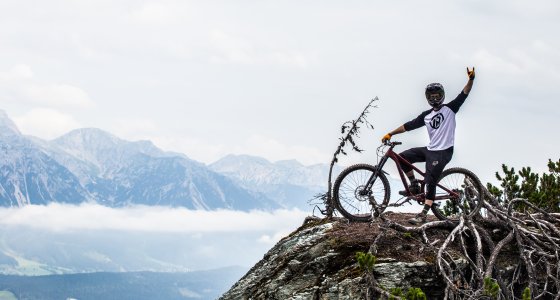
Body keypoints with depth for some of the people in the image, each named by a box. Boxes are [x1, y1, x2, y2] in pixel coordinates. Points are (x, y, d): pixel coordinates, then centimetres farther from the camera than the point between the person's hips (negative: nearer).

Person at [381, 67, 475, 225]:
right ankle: (414, 186, 10)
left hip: (443, 152, -6)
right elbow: (409, 125, 11)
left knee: (430, 182, -15)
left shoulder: (449, 109, -1)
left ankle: (423, 215, -16)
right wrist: (390, 134, 6)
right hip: (430, 149, 6)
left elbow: (464, 94, -10)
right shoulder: (426, 115, 12)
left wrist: (471, 79, -25)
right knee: (403, 157, -1)